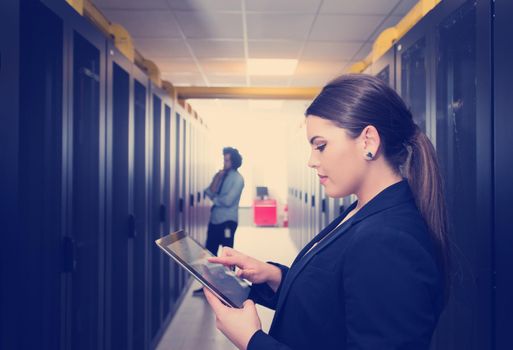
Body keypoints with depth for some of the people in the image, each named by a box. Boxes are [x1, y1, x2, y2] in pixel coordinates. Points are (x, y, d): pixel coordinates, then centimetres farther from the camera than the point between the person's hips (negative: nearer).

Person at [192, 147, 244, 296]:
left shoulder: (237, 179, -8)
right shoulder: (220, 175, 11)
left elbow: (228, 201, -17)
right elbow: (210, 192, 1)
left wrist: (215, 199, -1)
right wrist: (217, 178, -9)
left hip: (228, 221, -7)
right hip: (214, 219, 7)